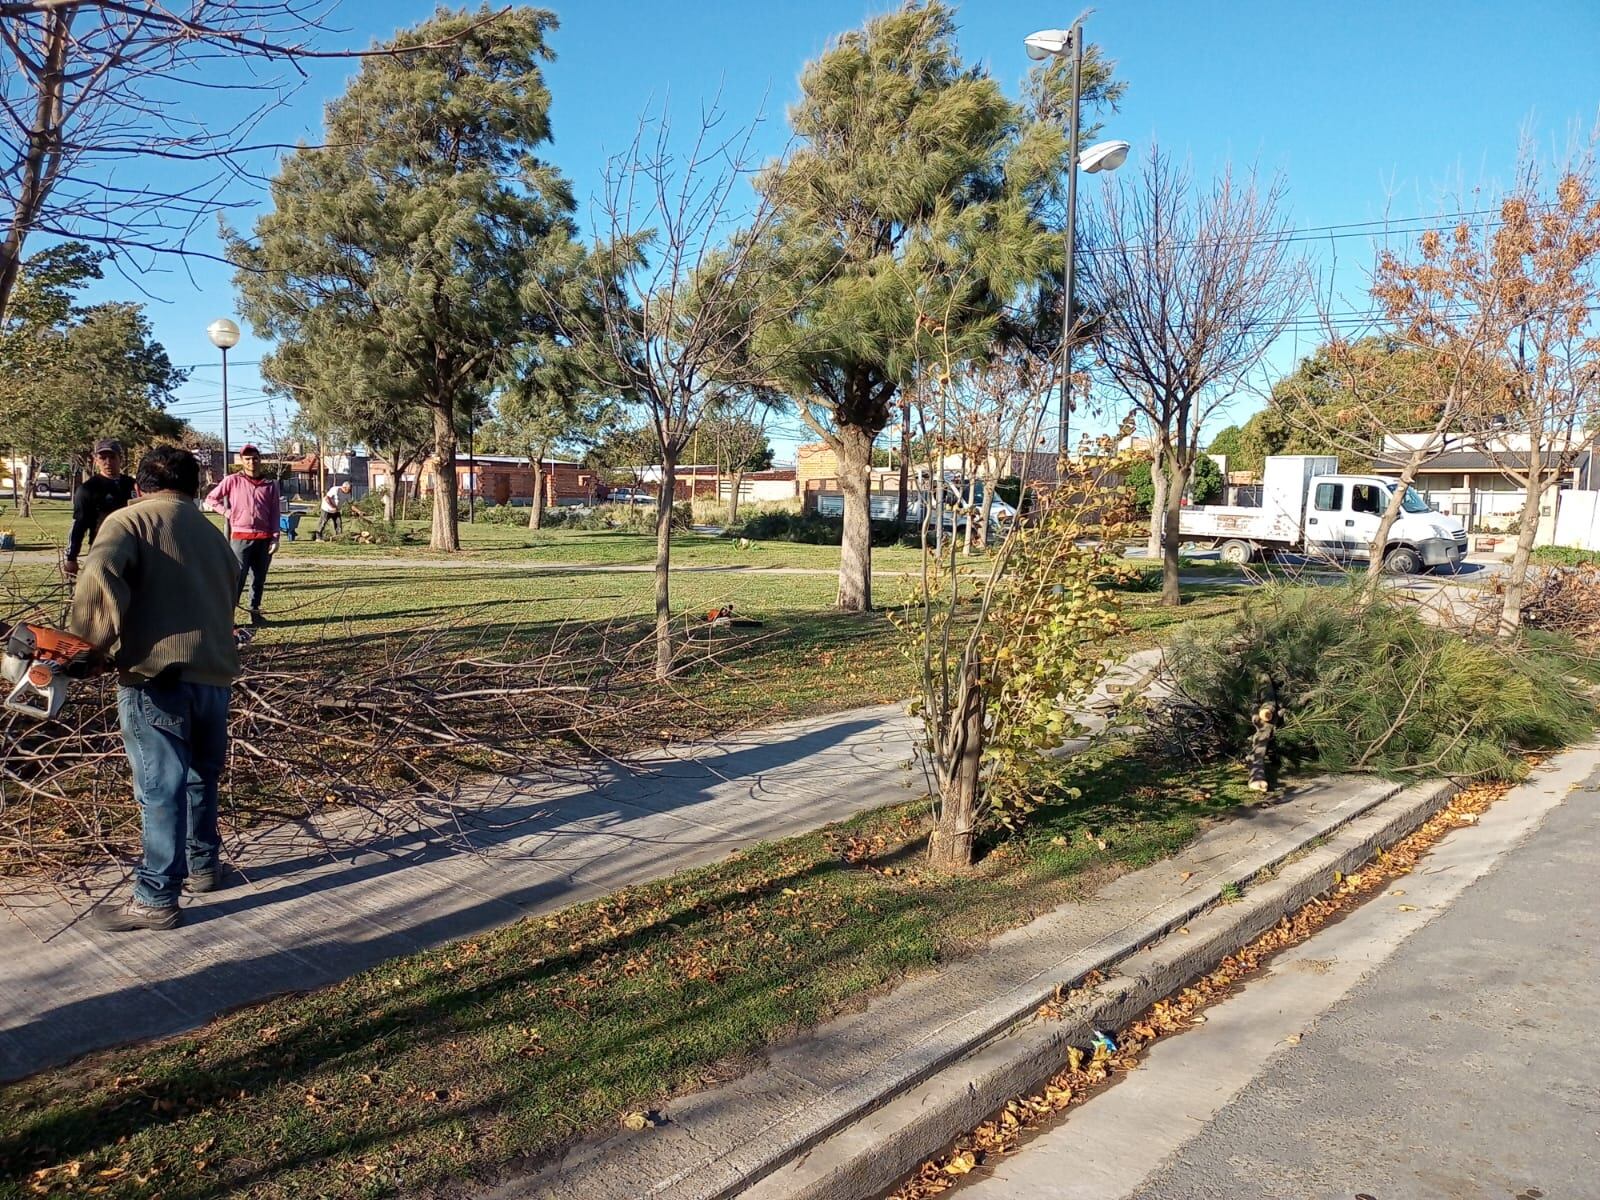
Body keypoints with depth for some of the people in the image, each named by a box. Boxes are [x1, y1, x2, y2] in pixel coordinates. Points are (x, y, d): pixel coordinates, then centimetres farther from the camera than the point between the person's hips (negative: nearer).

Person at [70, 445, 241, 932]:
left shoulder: (129, 519, 0)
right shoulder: (212, 533, 19)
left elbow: (99, 574, -19)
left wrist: (103, 640, -10)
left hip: (156, 676, -6)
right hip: (215, 675, 6)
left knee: (160, 788, 0)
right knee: (201, 777, 23)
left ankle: (156, 899, 8)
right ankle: (203, 863, 38)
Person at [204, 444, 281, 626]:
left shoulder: (270, 485, 8)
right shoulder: (232, 481, 3)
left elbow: (275, 513, 6)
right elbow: (210, 498, 10)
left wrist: (275, 538, 0)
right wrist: (226, 511, -4)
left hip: (264, 539, 3)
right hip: (240, 538, -3)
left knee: (259, 579, 9)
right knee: (236, 578, -7)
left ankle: (255, 612, 18)